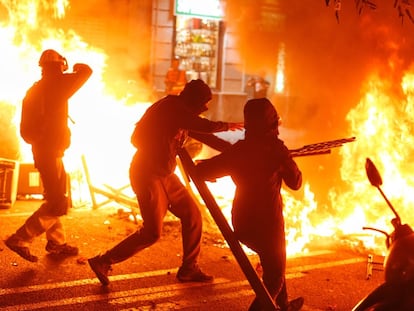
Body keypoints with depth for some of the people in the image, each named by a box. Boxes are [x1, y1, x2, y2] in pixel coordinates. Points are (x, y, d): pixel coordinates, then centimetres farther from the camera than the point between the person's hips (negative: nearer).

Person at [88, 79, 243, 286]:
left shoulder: (182, 114, 12)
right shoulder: (172, 107, -17)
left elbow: (202, 135, 19)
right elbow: (204, 127, -23)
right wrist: (226, 126, -4)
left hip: (164, 175, 10)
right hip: (147, 175, -10)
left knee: (192, 215, 8)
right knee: (152, 232, -8)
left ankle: (188, 269, 21)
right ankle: (103, 262, 5)